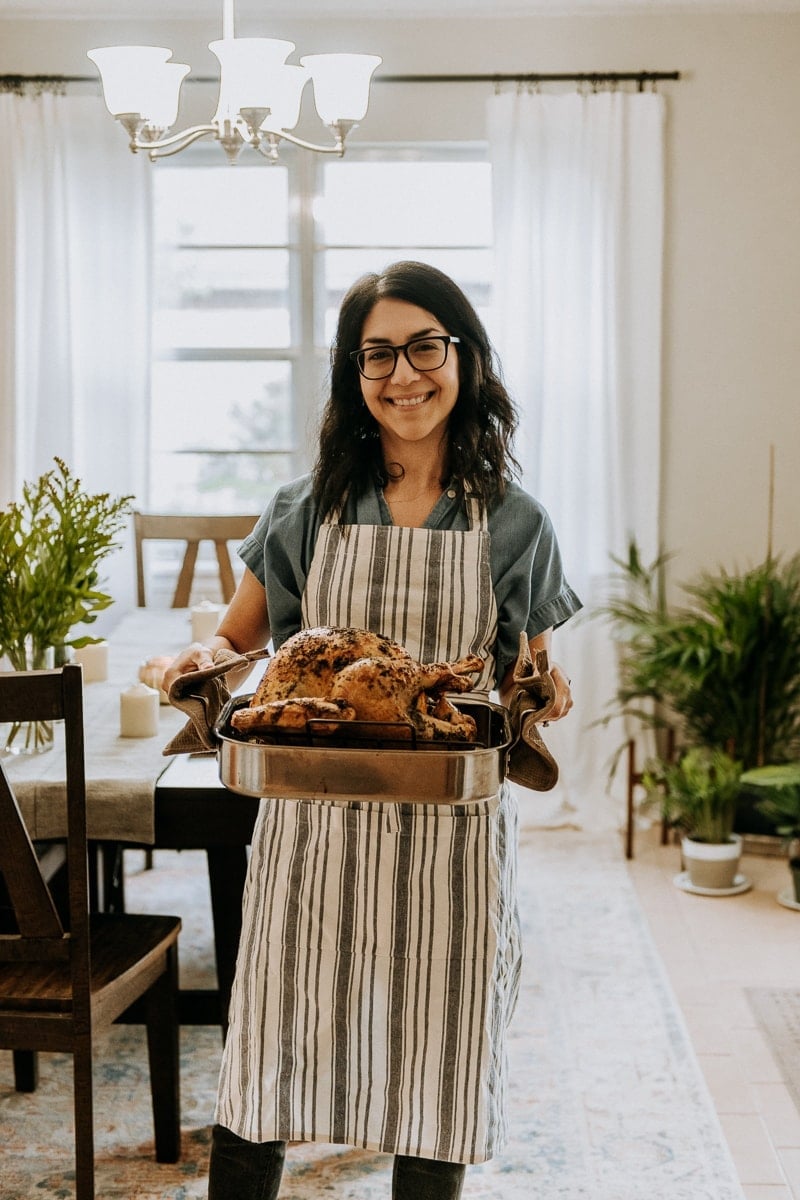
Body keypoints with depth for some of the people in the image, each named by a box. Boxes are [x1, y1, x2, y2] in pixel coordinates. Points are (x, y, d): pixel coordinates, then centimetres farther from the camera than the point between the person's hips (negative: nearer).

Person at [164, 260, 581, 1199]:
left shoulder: (513, 524, 3)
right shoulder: (307, 512, 3)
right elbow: (237, 635, 11)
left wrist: (542, 693, -13)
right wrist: (204, 657, -11)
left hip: (452, 831, 0)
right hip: (317, 823, 1)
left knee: (438, 1070, 10)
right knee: (267, 1058, 6)